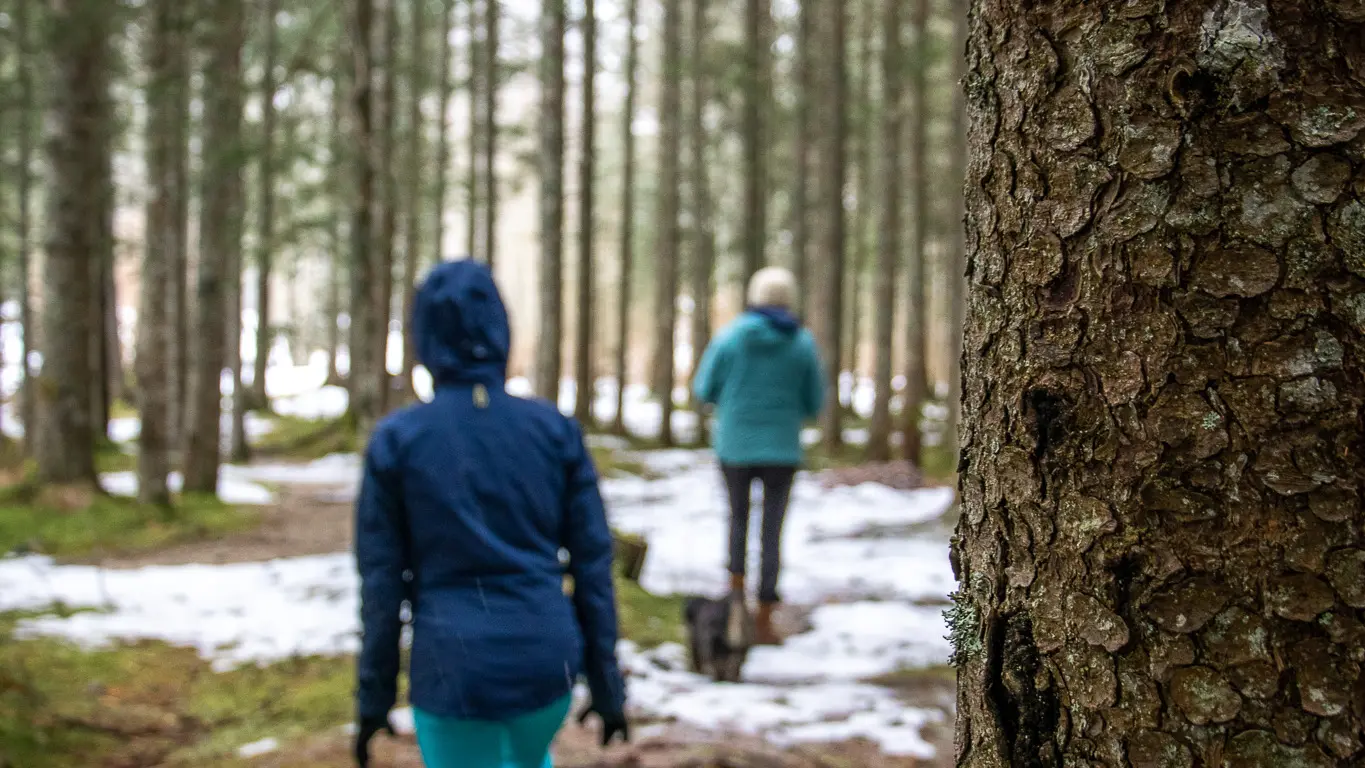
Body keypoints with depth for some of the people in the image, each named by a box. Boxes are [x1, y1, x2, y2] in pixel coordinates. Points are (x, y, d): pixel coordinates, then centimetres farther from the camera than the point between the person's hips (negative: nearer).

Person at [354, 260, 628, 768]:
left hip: (453, 668, -2)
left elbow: (382, 583, -3)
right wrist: (607, 684, 8)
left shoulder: (395, 440, -4)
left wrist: (374, 698, 6)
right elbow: (593, 564, 1)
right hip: (546, 657, 3)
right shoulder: (556, 430, 0)